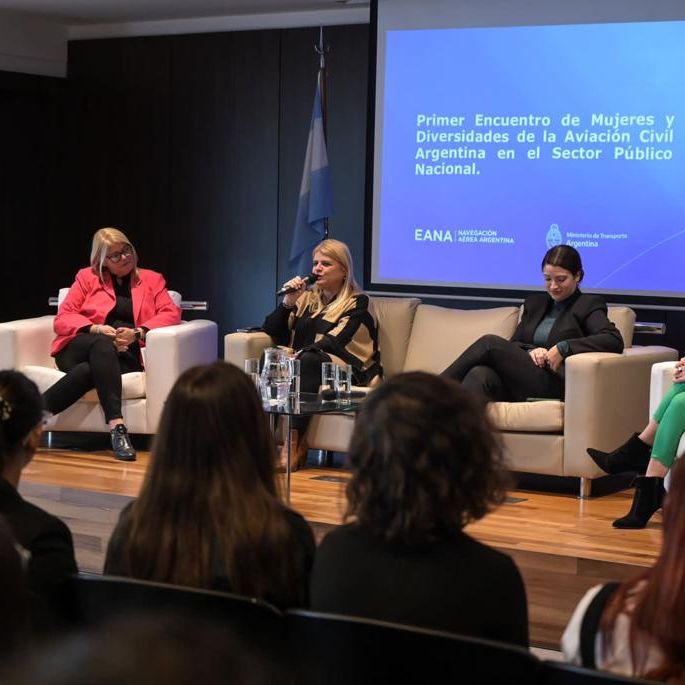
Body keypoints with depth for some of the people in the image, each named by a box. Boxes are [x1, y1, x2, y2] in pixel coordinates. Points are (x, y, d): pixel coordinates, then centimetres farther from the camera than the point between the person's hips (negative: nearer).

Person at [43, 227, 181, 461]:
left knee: (88, 371, -37)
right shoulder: (87, 277, 19)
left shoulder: (151, 280, 21)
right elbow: (62, 318, 9)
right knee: (103, 345, -39)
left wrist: (137, 332, -13)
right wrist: (97, 330, -11)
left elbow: (171, 313, 5)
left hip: (124, 356, 0)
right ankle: (117, 427, -52)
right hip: (78, 351, 0)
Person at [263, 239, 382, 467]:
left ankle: (294, 444, -40)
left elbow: (332, 342, -13)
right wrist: (288, 302, -2)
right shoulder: (307, 298, 20)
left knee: (309, 360, -36)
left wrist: (296, 356, -24)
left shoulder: (357, 303, 2)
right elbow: (271, 332, 13)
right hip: (303, 369, 5)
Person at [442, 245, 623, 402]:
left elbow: (615, 341, -9)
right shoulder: (534, 302, 27)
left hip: (554, 387, -5)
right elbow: (513, 344, 19)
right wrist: (529, 351, -6)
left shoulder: (588, 305, 9)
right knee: (479, 375, -30)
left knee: (490, 343, -22)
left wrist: (564, 348, -17)